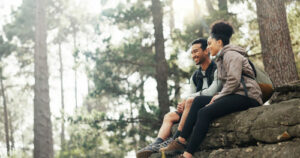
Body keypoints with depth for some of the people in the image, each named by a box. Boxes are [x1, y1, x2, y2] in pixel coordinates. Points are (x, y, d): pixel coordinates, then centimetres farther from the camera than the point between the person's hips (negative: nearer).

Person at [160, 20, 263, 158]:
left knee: (205, 112, -24)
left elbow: (234, 81, -18)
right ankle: (182, 140, -7)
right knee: (198, 101, 1)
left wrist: (218, 97, -10)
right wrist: (219, 96, 4)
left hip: (247, 96, -10)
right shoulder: (222, 58, 26)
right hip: (236, 96, 10)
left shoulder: (230, 55, -5)